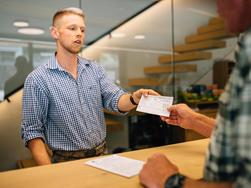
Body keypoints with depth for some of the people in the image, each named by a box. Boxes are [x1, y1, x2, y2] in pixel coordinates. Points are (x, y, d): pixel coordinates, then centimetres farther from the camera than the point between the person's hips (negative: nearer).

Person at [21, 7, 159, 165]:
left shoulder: (95, 69, 6)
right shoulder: (37, 79, -7)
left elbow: (114, 100, -5)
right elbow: (32, 131, -6)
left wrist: (134, 98, -26)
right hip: (66, 161, -2)